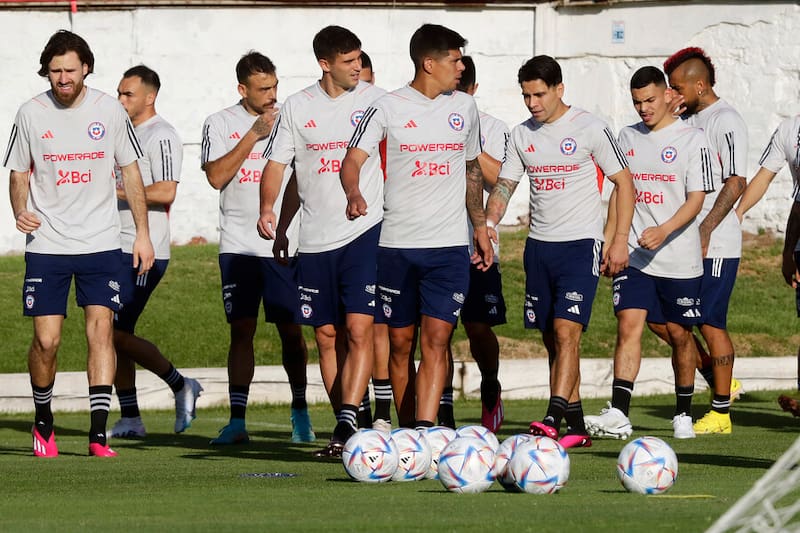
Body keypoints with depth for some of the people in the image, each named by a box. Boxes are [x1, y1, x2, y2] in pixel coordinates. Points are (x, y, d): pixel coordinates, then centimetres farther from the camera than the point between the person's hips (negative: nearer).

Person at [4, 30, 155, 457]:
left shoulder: (109, 110, 1)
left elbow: (130, 171, 10)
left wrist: (143, 233, 7)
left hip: (101, 243, 0)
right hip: (46, 245, 0)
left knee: (101, 329, -11)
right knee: (46, 339, -4)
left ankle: (98, 433, -12)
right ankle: (43, 420, 20)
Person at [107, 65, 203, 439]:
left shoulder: (160, 135, -11)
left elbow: (166, 192, -21)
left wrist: (117, 190, -19)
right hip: (119, 250, 9)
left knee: (118, 333, -12)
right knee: (113, 333, 7)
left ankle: (180, 386, 2)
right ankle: (129, 420, 11)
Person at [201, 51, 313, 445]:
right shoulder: (220, 124, 4)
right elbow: (216, 177, -8)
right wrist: (253, 136, -12)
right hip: (238, 245, 0)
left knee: (290, 330, 1)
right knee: (241, 330, -2)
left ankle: (300, 411, 15)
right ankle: (237, 420, -1)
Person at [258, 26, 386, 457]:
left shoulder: (374, 101, 1)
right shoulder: (297, 107, 6)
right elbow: (277, 163, 7)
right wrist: (267, 210, -10)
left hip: (365, 232, -3)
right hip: (315, 239, 3)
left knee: (358, 330, -14)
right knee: (327, 336, 7)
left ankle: (346, 425, -19)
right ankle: (346, 432, 16)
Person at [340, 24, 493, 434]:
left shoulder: (464, 107, 11)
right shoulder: (388, 107, -1)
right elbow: (353, 160, -11)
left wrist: (480, 227, 24)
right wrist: (355, 195, -31)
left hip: (449, 245, 2)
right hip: (396, 243, -2)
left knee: (436, 339, -12)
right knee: (400, 342, 5)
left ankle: (425, 430, -20)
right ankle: (405, 430, 16)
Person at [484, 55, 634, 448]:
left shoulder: (589, 129, -6)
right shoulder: (521, 136, 9)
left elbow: (624, 182, -2)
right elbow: (505, 184, 11)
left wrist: (620, 240, -9)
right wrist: (489, 221, -9)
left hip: (580, 243, -6)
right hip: (539, 245, 6)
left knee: (566, 331, -18)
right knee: (552, 339, 7)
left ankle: (554, 418, -26)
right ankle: (577, 428, 14)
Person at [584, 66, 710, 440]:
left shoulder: (691, 140, -4)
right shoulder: (627, 138, 11)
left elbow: (696, 199, -10)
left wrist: (663, 232, -24)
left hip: (679, 258, -3)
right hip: (633, 255, 3)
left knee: (679, 333, 6)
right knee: (628, 324, -12)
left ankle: (683, 414, 22)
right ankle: (618, 415, -20)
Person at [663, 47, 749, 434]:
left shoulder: (726, 121, -11)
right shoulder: (685, 121, 14)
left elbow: (735, 183, -16)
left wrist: (705, 231, -19)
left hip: (716, 243, -8)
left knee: (710, 323, -5)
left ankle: (721, 411, 4)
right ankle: (718, 382, 22)